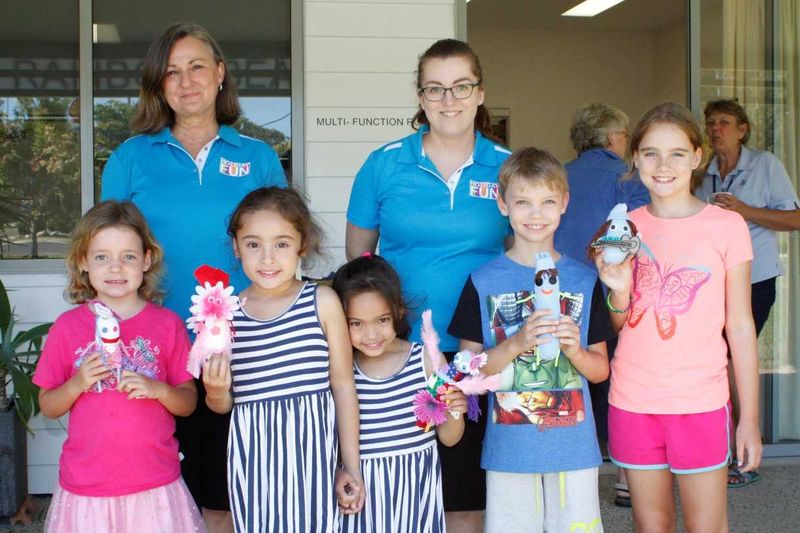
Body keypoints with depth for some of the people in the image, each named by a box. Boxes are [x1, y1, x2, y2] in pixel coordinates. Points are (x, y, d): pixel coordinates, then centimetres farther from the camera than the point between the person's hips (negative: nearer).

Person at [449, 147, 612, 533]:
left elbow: (600, 370, 7)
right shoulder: (484, 282, -2)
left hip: (573, 444, 1)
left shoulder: (584, 280, 3)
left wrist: (574, 350, -13)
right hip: (509, 446, -1)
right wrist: (516, 345, -18)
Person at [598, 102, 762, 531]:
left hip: (700, 402, -2)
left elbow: (740, 326, 0)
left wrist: (750, 418, -1)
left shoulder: (726, 225, -3)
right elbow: (618, 325, 10)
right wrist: (619, 291, -13)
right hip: (632, 399, 3)